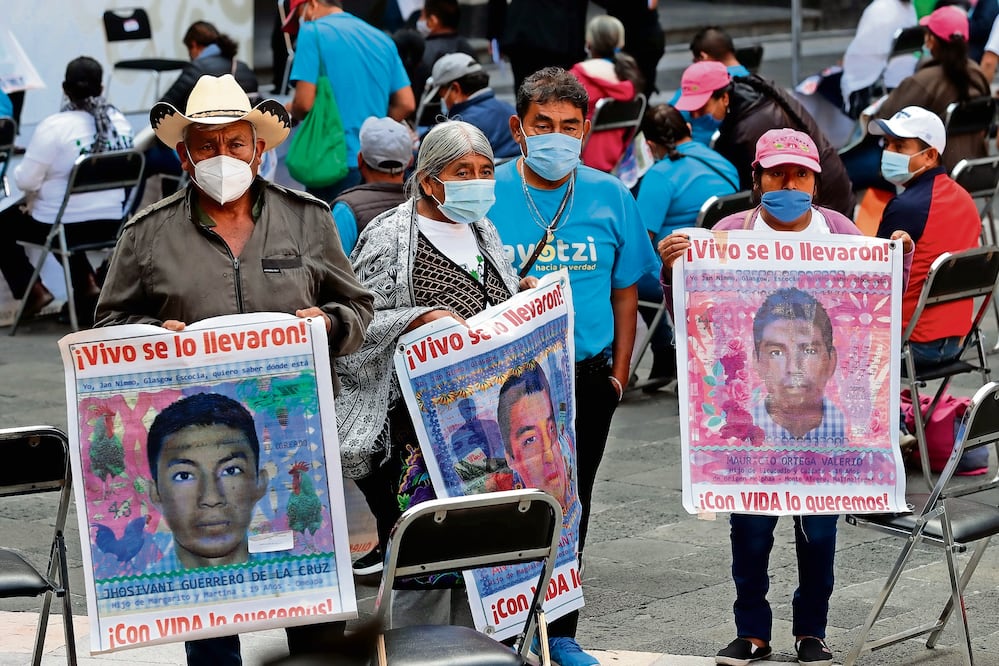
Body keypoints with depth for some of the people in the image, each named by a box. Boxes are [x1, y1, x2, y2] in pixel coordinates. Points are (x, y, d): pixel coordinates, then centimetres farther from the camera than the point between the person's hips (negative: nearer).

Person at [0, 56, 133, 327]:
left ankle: (34, 292, 13)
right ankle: (87, 284, 26)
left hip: (63, 224, -6)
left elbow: (25, 180, -18)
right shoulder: (119, 121, -2)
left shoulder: (54, 126, -20)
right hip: (111, 223, 6)